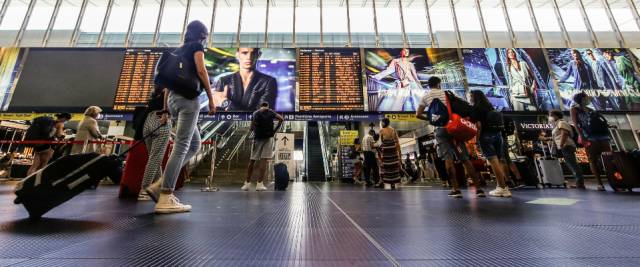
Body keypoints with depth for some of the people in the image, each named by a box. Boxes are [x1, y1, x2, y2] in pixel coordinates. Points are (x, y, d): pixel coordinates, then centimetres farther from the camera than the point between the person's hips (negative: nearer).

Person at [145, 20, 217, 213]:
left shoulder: (179, 50, 27)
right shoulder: (197, 45, 6)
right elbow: (200, 70, -12)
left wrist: (167, 108, 22)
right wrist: (211, 98, -8)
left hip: (174, 98, 8)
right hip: (188, 99, -8)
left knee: (194, 145, 11)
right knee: (181, 147, -12)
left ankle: (160, 184, 5)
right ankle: (165, 199, -12)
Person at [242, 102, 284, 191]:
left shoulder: (255, 113, 13)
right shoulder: (270, 112, 7)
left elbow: (251, 128, 9)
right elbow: (281, 119, -7)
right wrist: (275, 130, 0)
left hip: (257, 138, 3)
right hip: (268, 137, -2)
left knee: (252, 161, 10)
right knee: (263, 160, -5)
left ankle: (247, 183, 16)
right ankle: (259, 184, -8)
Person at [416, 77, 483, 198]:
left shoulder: (425, 97, 9)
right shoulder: (446, 93, 13)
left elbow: (418, 114, 3)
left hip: (440, 128, -2)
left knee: (448, 158, -3)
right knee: (465, 158, 5)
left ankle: (456, 189, -5)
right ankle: (478, 188, 7)